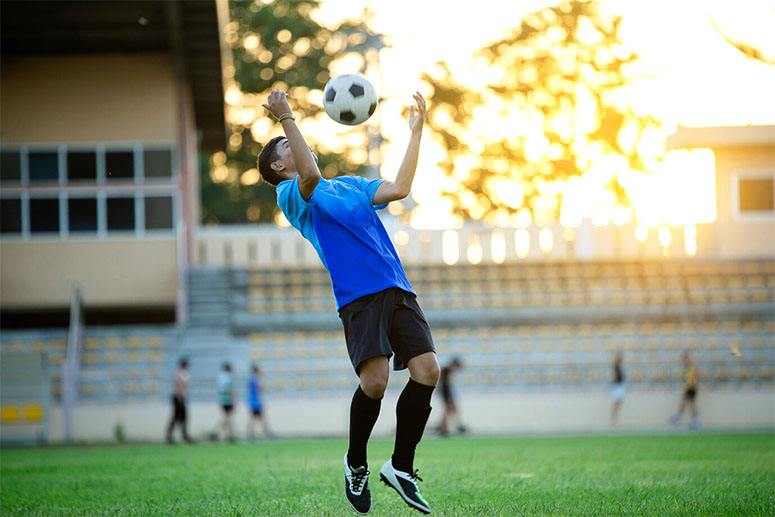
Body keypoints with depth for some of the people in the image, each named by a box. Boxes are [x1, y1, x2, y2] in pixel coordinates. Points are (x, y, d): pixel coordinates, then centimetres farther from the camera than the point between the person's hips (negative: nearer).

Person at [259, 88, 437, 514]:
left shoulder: (349, 184, 28)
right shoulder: (291, 194, 7)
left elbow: (399, 188, 20)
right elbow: (308, 175, -16)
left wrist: (416, 131, 23)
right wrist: (287, 119, -18)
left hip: (398, 291, 6)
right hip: (359, 296, -6)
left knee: (427, 371, -9)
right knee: (375, 381, -19)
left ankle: (401, 466, 5)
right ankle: (356, 464, 7)